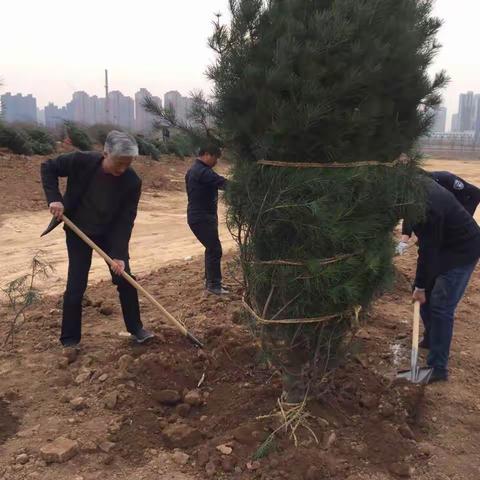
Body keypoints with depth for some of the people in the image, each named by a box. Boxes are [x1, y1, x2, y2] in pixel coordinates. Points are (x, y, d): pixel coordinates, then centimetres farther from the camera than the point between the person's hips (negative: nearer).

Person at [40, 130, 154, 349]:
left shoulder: (132, 181, -23)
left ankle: (136, 328, 20)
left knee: (125, 279, 1)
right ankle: (70, 340, 13)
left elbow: (126, 220, -19)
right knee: (76, 286, -2)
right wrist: (54, 198, -23)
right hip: (78, 231, -1)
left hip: (111, 233, 1)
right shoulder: (81, 161, -25)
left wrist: (119, 254, -25)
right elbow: (48, 167, -9)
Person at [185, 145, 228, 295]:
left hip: (198, 215, 11)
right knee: (215, 249, -8)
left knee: (211, 248, 17)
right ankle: (214, 284, -2)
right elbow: (223, 183, -25)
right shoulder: (203, 172, -19)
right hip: (202, 217, -11)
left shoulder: (194, 170, 16)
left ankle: (209, 279, 25)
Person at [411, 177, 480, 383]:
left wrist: (420, 285, -16)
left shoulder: (427, 207, -35)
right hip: (445, 245, 10)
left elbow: (427, 250, -26)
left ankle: (438, 368, -2)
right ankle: (431, 339, 37)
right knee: (428, 296, 17)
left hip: (462, 251, -9)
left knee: (441, 308, -9)